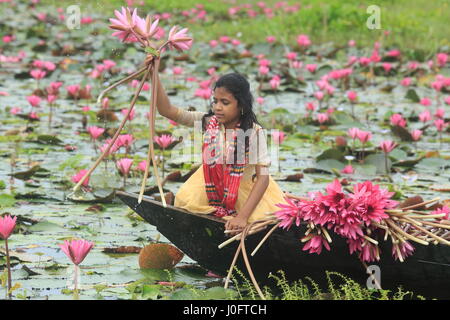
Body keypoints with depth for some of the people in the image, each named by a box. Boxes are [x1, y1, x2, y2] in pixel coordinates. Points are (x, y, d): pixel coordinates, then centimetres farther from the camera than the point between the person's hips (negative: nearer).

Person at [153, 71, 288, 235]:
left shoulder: (254, 132, -24)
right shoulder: (207, 121, -15)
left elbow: (263, 177, -28)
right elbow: (166, 110, -20)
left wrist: (242, 216, -36)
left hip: (247, 187, -3)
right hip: (214, 183, 3)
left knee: (262, 216, -26)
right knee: (185, 200, -19)